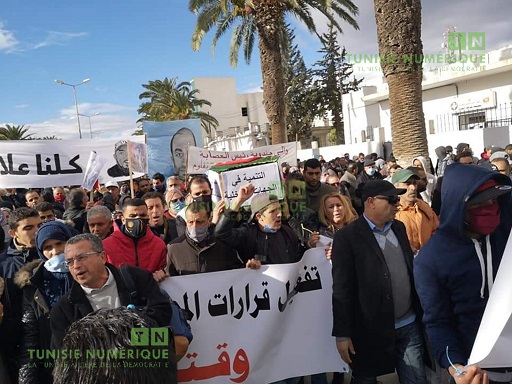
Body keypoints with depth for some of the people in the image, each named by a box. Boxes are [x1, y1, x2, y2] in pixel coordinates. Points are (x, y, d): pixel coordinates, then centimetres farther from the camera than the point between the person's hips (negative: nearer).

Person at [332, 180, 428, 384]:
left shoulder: (399, 227, 6)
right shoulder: (347, 237, -14)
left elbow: (410, 267, 14)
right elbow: (341, 289, -14)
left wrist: (420, 311, 13)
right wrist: (342, 334, -14)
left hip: (409, 325, 5)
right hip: (372, 329, -5)